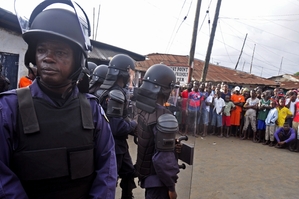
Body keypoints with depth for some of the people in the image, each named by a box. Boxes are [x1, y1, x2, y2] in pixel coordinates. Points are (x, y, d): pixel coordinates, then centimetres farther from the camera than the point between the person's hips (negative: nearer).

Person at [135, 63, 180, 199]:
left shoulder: (143, 109, -3)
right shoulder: (165, 118, -28)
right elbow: (163, 159, -26)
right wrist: (171, 187, -14)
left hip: (146, 173, 8)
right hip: (158, 179, -8)